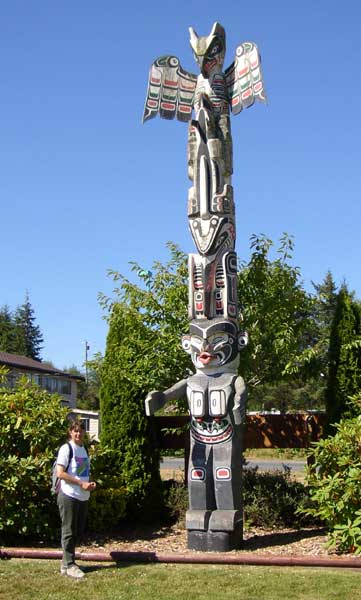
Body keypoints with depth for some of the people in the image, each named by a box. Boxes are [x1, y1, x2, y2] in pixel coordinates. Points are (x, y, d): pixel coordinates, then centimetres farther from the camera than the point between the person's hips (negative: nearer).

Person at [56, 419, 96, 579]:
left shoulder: (83, 449, 15)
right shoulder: (66, 448, -9)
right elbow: (60, 473, -16)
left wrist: (90, 483, 4)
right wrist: (81, 483, -17)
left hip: (83, 497, 8)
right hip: (69, 496, -8)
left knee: (78, 531, 13)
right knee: (69, 531, -2)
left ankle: (66, 562, 24)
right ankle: (69, 565, 5)